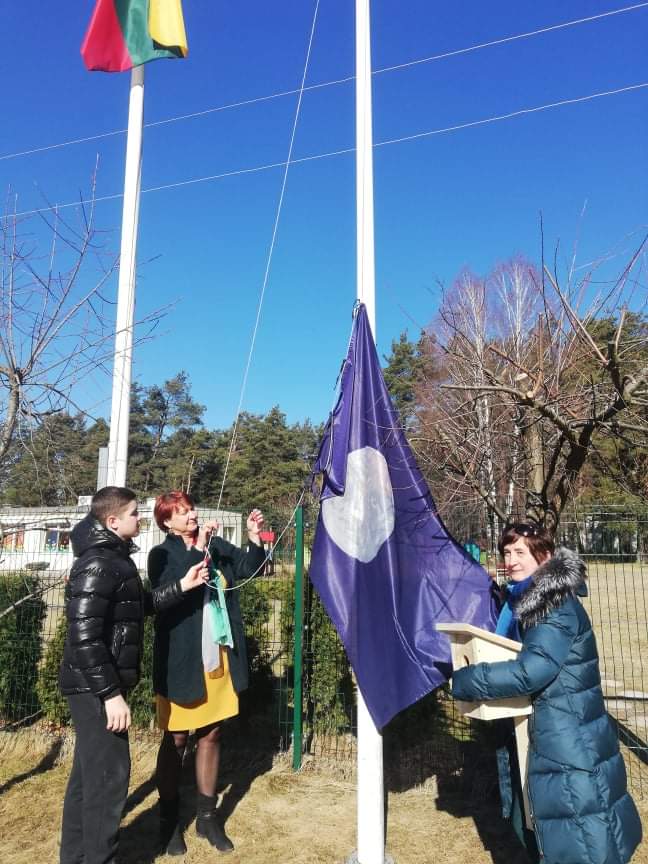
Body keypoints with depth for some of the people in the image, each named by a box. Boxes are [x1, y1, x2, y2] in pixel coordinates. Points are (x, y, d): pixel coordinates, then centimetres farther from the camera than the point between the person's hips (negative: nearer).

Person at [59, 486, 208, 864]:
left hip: (98, 685, 10)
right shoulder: (97, 565, -22)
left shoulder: (114, 559, 11)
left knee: (88, 772, 20)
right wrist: (111, 693, -24)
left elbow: (140, 606, 19)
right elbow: (84, 636, -26)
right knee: (109, 776, 0)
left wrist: (182, 586, 9)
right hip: (95, 687, -10)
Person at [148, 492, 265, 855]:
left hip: (219, 656, 4)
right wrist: (198, 550, -29)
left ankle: (207, 815, 30)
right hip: (182, 659, -4)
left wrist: (255, 539, -18)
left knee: (212, 733, 15)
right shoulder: (162, 554, -7)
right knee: (176, 740, 9)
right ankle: (169, 819, 27)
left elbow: (249, 568, -1)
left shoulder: (217, 545, 4)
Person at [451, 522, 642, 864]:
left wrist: (464, 681, -22)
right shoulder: (526, 599, 6)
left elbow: (531, 670, -30)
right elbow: (512, 650, 17)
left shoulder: (557, 606, -22)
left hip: (569, 736, -9)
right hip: (552, 730, 9)